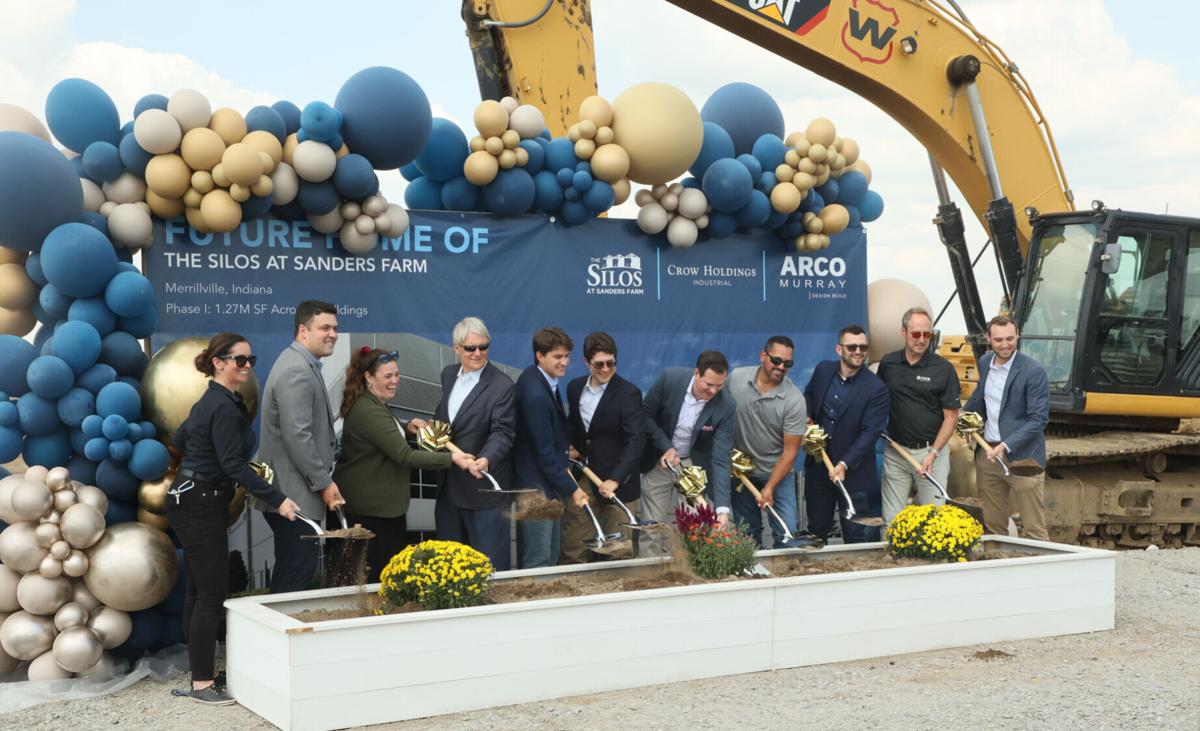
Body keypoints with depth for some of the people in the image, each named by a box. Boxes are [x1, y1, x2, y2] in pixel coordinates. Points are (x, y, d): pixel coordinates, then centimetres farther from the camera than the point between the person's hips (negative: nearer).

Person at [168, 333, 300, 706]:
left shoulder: (213, 401, 12)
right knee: (213, 593, -8)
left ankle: (200, 670, 21)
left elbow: (178, 439, 22)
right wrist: (276, 500, -23)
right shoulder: (224, 407, -18)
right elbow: (234, 464, -23)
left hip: (191, 501, 10)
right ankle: (202, 683, -3)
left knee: (198, 590, 14)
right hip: (200, 504, -10)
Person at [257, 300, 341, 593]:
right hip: (295, 494, -11)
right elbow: (298, 437, -23)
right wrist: (324, 483, -16)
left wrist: (323, 479, 20)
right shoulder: (297, 371, -17)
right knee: (297, 573, -7)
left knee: (290, 570, 17)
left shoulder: (302, 364, 16)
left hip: (290, 491, 11)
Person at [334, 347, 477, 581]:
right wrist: (451, 459, -31)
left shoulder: (375, 404, 11)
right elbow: (405, 456, -28)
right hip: (372, 509, -10)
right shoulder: (369, 412, -22)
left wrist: (406, 427, 7)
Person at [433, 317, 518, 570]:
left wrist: (486, 459, -37)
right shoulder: (448, 374, 9)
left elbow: (502, 432, -19)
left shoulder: (502, 386, -14)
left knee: (490, 561, 1)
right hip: (449, 484, 7)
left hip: (483, 486, -7)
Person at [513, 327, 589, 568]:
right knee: (538, 561, -3)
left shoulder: (535, 377, 3)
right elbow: (545, 452, -22)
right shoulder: (536, 394, -26)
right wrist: (571, 489, -15)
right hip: (538, 487, -10)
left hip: (550, 484, 10)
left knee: (551, 556, 18)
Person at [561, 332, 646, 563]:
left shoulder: (628, 393, -13)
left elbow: (636, 440, -20)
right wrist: (572, 447, 2)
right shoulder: (575, 388, 5)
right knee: (572, 548, 8)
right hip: (583, 478, 5)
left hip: (617, 483, -5)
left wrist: (615, 479, -29)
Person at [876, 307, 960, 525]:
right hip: (895, 451, 3)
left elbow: (951, 417, -5)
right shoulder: (887, 364, 4)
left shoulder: (943, 369, -5)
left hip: (931, 451, -3)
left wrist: (933, 453, -13)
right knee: (891, 520, 5)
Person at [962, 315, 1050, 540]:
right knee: (992, 526, 11)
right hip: (987, 453, 6)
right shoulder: (985, 363, 8)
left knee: (1033, 529, -3)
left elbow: (1039, 419, -15)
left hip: (1021, 456, -6)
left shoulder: (1033, 372, -13)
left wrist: (1006, 446, -22)